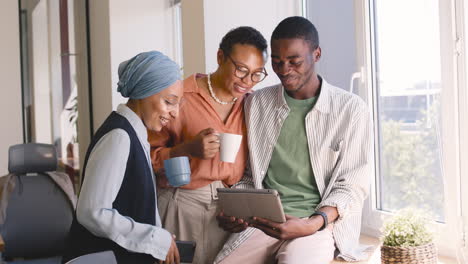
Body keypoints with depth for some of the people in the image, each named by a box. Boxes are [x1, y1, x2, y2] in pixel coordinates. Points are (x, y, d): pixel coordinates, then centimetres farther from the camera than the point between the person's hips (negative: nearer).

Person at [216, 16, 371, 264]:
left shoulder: (352, 109, 0)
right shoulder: (256, 103, 9)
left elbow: (352, 186, -1)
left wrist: (311, 224, -17)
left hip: (322, 222, -3)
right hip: (263, 220, 3)